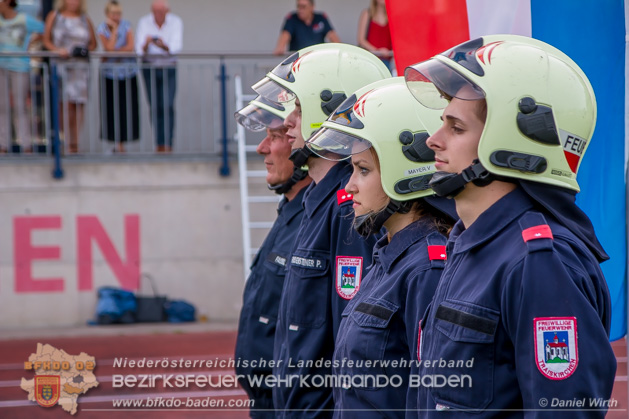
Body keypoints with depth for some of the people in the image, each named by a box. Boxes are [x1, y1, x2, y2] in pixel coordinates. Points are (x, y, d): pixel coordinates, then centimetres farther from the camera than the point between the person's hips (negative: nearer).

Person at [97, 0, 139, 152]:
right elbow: (109, 48, -14)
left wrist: (114, 52, -12)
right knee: (112, 109, -3)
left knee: (128, 108, -3)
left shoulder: (126, 25, 2)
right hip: (110, 73, -1)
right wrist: (114, 29, -14)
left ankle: (121, 143, 2)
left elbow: (131, 47, -8)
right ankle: (117, 143, 5)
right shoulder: (102, 28, -1)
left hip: (128, 73, 1)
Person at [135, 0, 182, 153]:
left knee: (168, 106, -13)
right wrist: (145, 44, -35)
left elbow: (177, 46, -18)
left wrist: (164, 46, -38)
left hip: (169, 67, -1)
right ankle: (159, 144, 8)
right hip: (149, 66, 1)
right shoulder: (144, 22, -6)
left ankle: (168, 144, -13)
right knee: (155, 107, 0)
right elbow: (139, 50, -13)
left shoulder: (176, 22, -7)